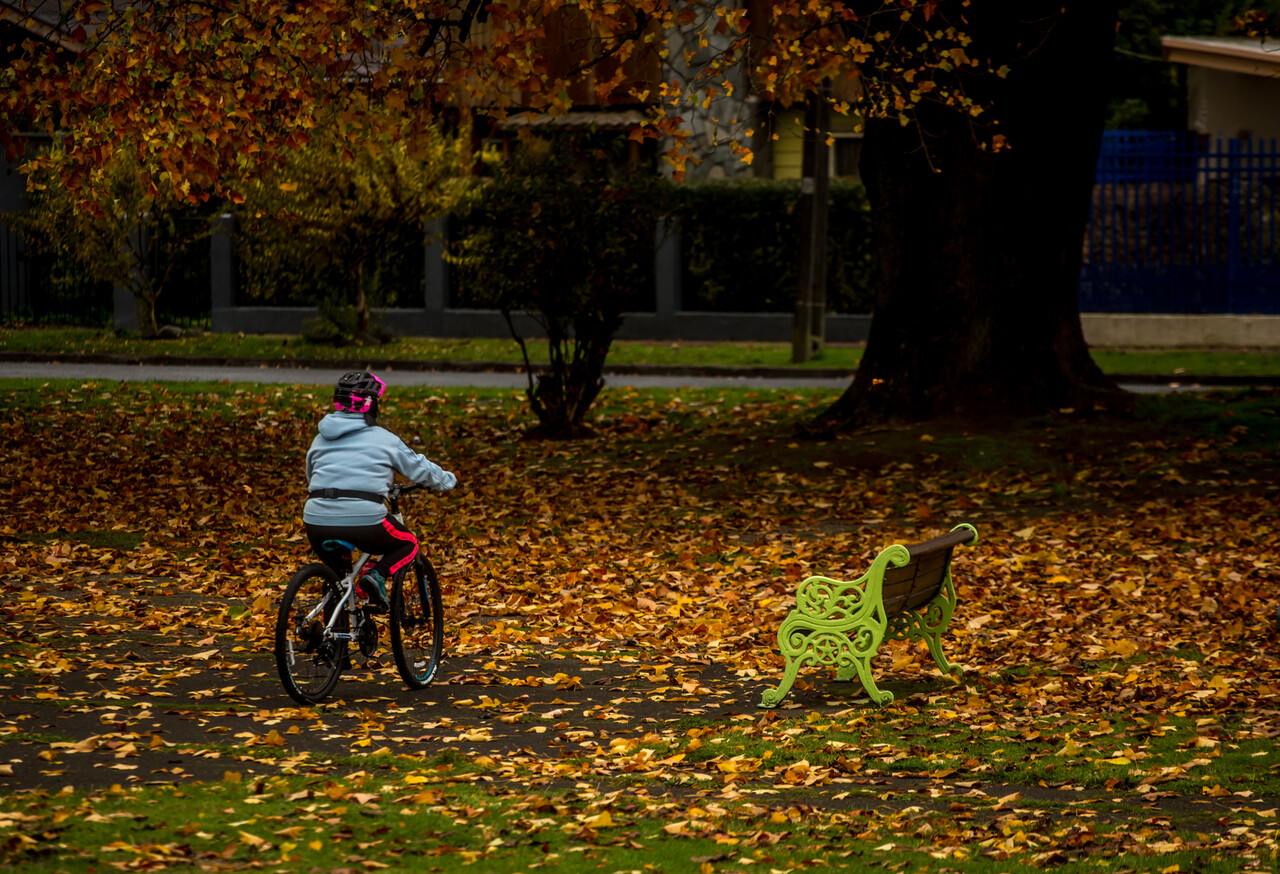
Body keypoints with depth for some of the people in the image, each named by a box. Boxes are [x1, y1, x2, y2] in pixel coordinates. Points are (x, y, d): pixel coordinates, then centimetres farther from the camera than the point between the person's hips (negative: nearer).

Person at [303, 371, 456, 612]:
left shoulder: (321, 439, 18)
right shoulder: (383, 439, 7)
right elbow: (420, 468, 17)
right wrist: (447, 480, 37)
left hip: (317, 521, 4)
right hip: (363, 520, -4)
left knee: (334, 562, 35)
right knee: (407, 544, 22)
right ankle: (376, 576, -5)